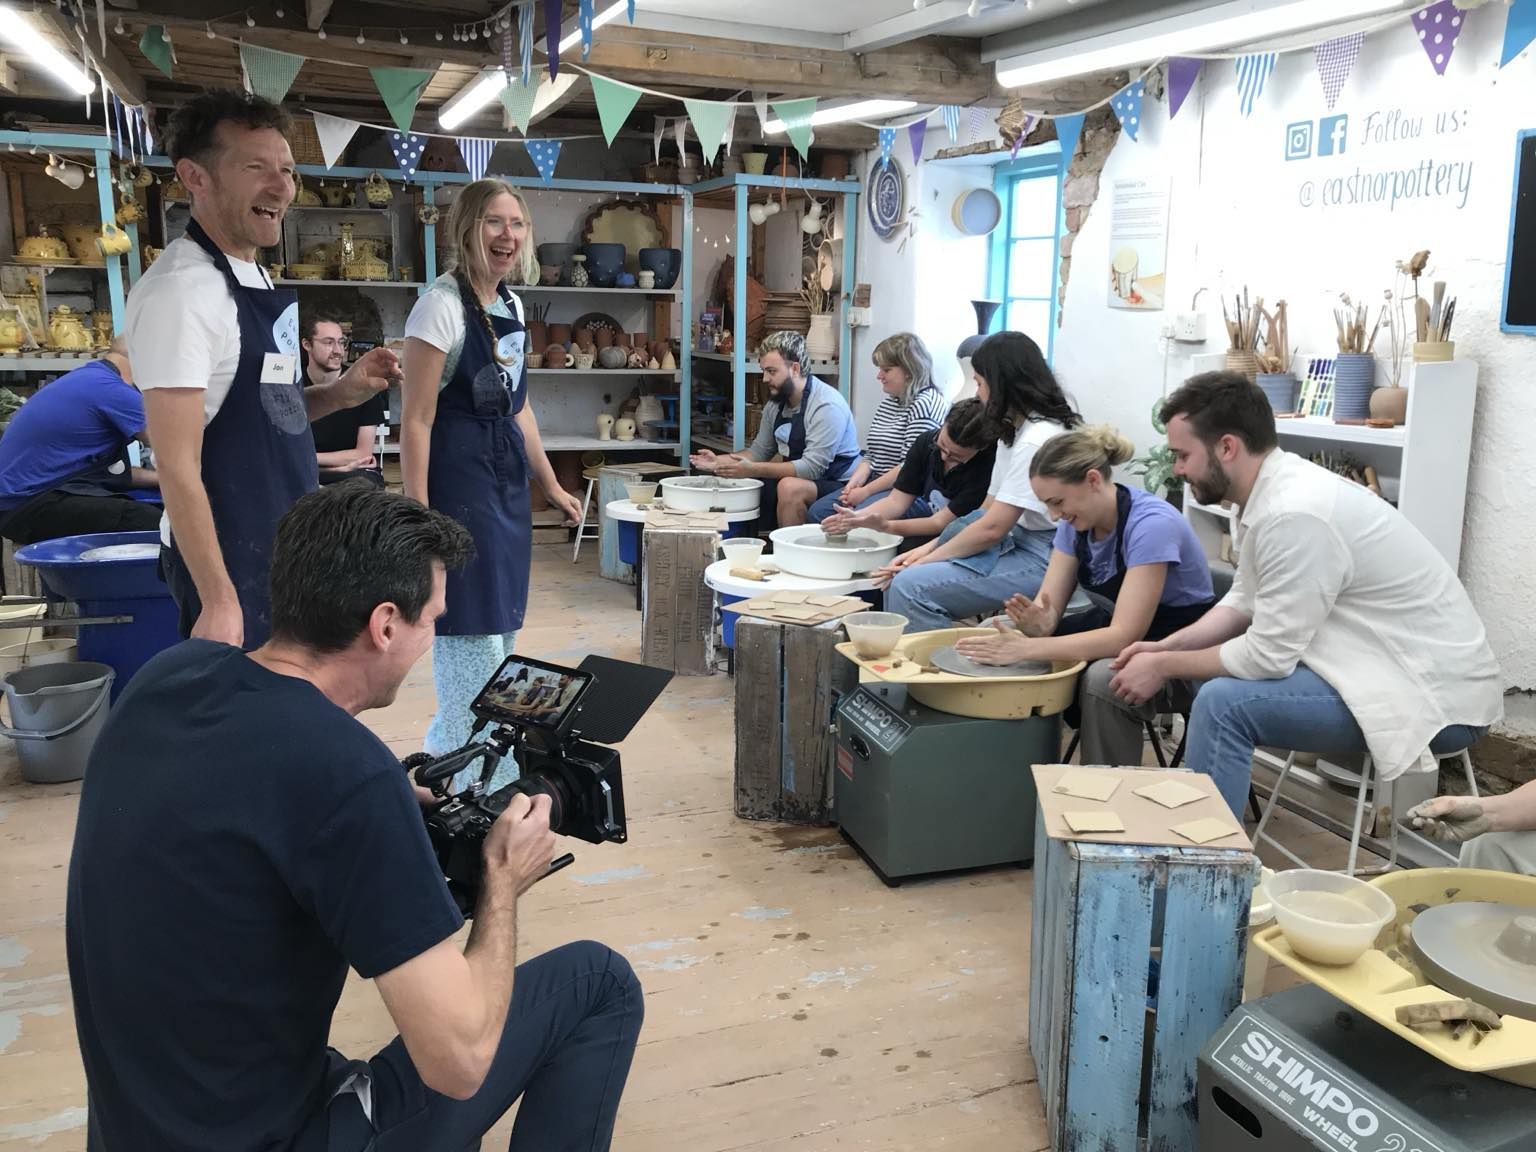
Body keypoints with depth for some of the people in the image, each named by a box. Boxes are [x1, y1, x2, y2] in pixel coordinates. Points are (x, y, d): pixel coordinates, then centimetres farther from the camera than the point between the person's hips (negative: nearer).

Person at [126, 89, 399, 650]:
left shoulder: (253, 277, 9)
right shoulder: (183, 289, -19)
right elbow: (177, 464, -21)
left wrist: (339, 393, 0)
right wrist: (218, 601, -23)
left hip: (281, 547, 9)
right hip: (228, 559, -9)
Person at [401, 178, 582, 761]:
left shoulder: (512, 305, 11)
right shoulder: (442, 304, -14)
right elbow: (416, 420, -16)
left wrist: (551, 486, 21)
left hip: (508, 483, 9)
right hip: (460, 482, -9)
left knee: (501, 633, 15)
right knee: (473, 638, -5)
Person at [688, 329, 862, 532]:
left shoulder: (826, 405, -20)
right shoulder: (775, 404, 5)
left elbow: (812, 467, -27)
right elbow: (759, 451, 15)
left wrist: (753, 469, -29)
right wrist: (720, 462, -1)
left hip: (838, 486, -8)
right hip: (800, 479, 8)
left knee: (790, 488, -34)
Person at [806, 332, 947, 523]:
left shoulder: (925, 405, -13)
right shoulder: (887, 403, 17)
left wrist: (867, 491, -16)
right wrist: (855, 482, -2)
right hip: (878, 484, 9)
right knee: (817, 512, -3)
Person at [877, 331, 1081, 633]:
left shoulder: (1036, 440, -17)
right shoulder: (1015, 432, 16)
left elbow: (992, 528, -18)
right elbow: (988, 510, 15)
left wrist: (927, 559, -6)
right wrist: (927, 549, 4)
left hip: (1040, 560, -10)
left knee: (910, 586, -21)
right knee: (899, 576, 1)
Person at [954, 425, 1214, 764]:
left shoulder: (1151, 523, -28)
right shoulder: (1076, 522, -4)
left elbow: (1124, 636, -34)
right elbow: (1050, 605, -7)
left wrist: (1027, 649, -38)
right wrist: (1038, 623, -32)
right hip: (1115, 628, 8)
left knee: (1102, 679, -38)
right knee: (994, 633, -4)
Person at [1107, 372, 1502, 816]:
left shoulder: (1294, 513, -26)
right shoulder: (1276, 489, 3)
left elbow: (1269, 655, -23)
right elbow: (1245, 601, 13)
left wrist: (1162, 667, -10)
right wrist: (1165, 647, 1)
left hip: (1439, 696, -10)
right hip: (1396, 664, 10)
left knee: (1223, 702, -22)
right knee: (1217, 669, 13)